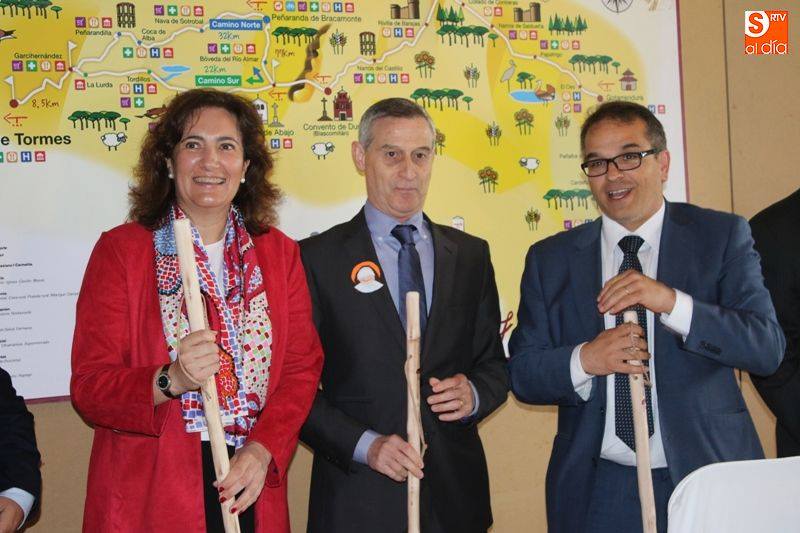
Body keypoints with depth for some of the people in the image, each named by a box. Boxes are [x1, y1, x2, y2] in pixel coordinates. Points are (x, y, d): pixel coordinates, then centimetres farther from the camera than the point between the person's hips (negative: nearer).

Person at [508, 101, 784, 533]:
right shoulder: (549, 259, 4)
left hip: (709, 478, -1)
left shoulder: (722, 236, -1)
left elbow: (768, 348, -10)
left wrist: (671, 302, -23)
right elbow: (522, 374, 2)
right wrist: (584, 360, -18)